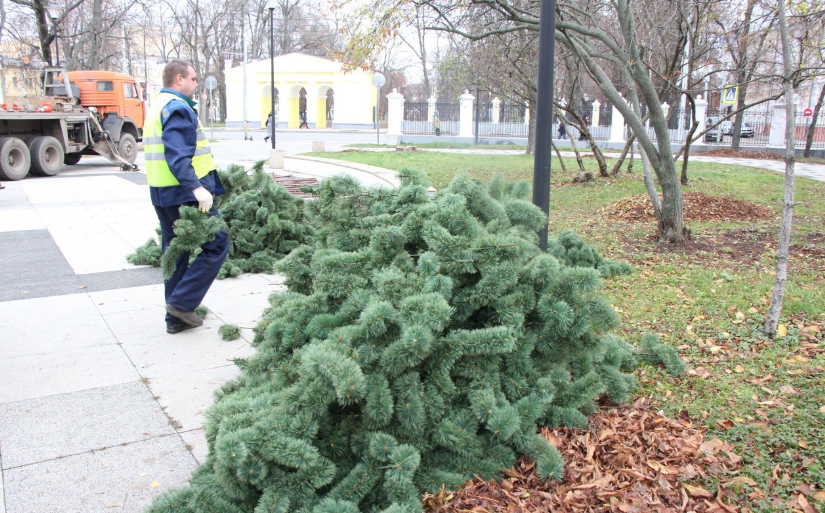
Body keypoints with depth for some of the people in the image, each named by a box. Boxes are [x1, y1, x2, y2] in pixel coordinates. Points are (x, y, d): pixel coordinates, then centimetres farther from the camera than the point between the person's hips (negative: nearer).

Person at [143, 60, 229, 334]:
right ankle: (182, 301, -4)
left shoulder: (158, 106, 20)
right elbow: (178, 155, -25)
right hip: (185, 194, -10)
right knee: (216, 244, -2)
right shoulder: (177, 108, -12)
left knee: (175, 252, 14)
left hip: (162, 193, 10)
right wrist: (196, 187, -33)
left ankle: (176, 317, 20)